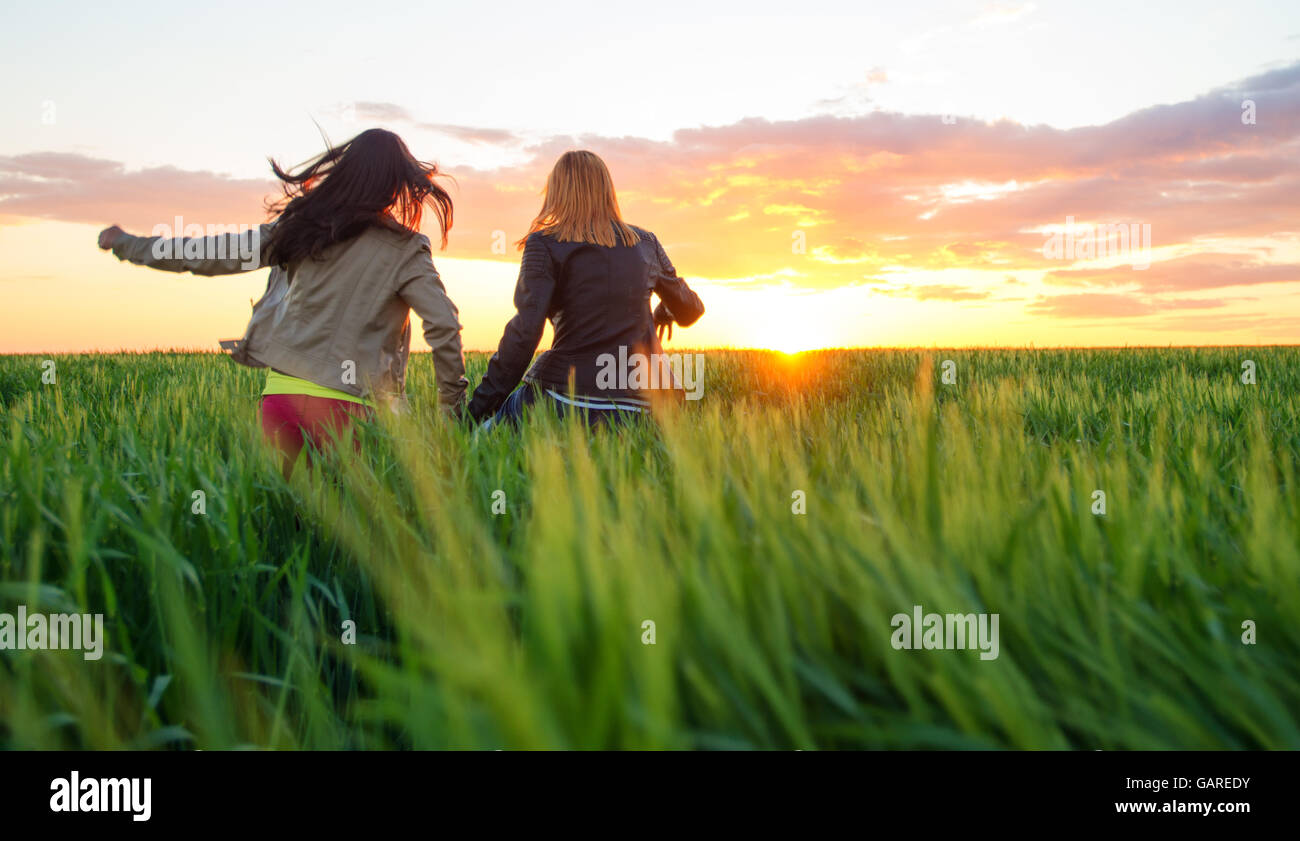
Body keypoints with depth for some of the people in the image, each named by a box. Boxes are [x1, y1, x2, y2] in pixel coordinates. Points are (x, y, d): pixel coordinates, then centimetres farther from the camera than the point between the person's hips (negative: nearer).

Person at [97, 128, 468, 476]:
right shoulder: (405, 251, -1)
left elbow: (207, 256, 13)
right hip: (346, 408, -3)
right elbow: (444, 325, -10)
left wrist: (127, 244, 28)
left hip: (281, 392, 4)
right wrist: (452, 403, 1)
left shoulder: (301, 226, 8)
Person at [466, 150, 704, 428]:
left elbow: (525, 331, -13)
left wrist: (477, 409, -9)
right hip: (641, 406, 4)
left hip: (568, 399, -3)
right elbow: (690, 310, 23)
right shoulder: (646, 243, 11)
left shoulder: (545, 244, -2)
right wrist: (663, 312, 47)